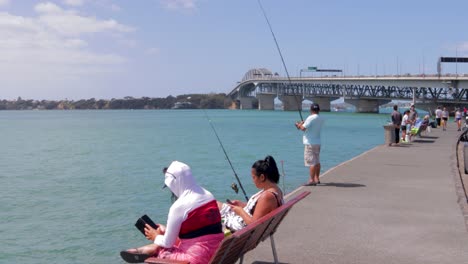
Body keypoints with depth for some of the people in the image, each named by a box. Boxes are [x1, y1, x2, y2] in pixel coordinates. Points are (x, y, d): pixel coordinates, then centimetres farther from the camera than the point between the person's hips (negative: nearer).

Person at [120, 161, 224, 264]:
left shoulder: (179, 206, -16)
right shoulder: (208, 195, 5)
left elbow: (168, 243, -6)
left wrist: (156, 237, 16)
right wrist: (166, 230, 27)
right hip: (217, 251, 8)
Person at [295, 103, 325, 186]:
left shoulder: (311, 118, -15)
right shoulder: (321, 119, 9)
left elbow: (303, 128, -21)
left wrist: (299, 125, -1)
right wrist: (303, 123, 15)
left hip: (310, 143, -8)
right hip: (317, 143, 8)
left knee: (311, 162, -8)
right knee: (317, 162, 15)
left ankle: (311, 180, -8)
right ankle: (317, 179, 25)